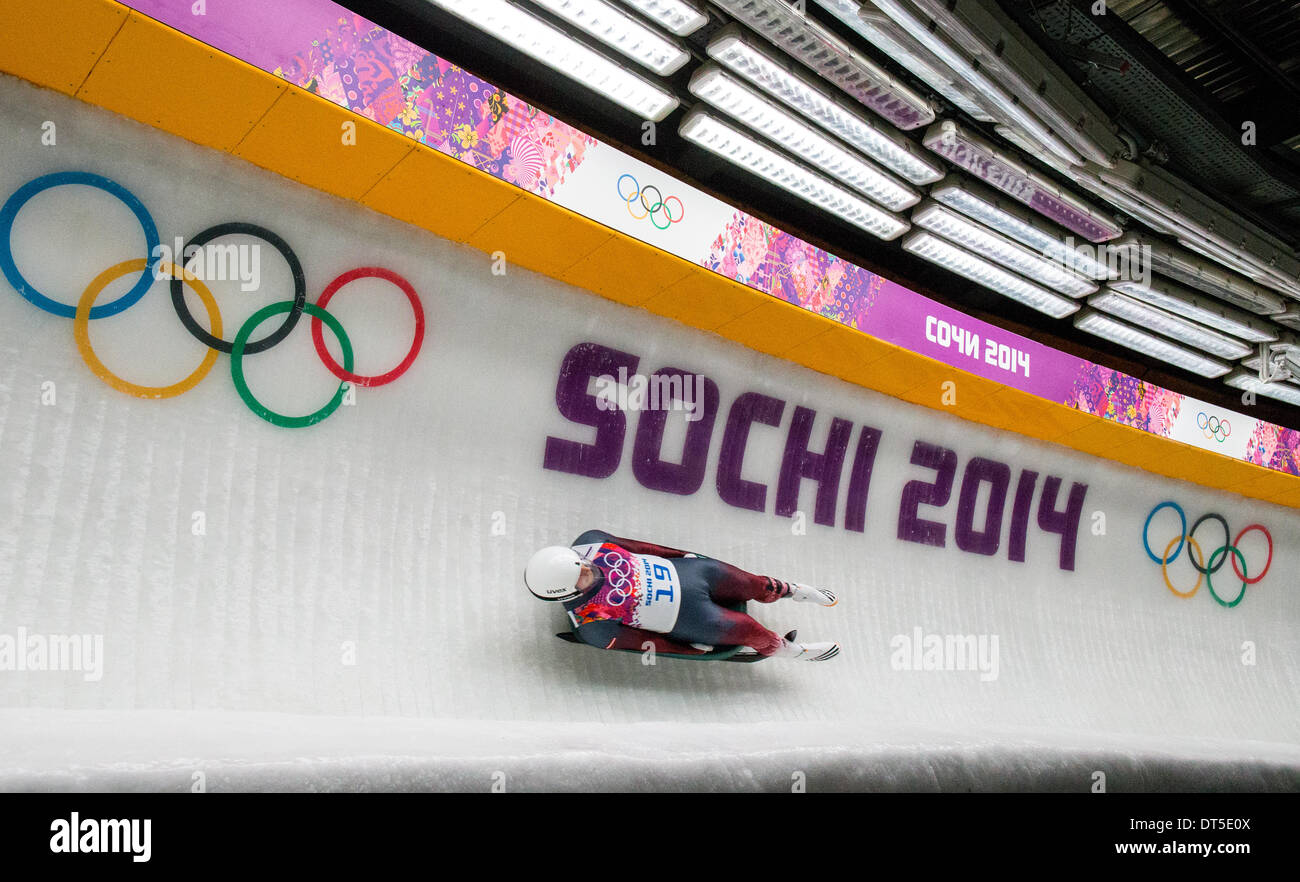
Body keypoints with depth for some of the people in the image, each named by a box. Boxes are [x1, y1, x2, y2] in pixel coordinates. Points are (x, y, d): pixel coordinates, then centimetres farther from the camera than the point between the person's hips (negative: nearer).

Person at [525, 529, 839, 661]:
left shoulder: (588, 542, -16)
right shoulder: (591, 627, -26)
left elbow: (637, 547, -2)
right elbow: (637, 641, -14)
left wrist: (684, 554, 5)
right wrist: (697, 650, -5)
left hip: (683, 570, 5)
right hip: (687, 616, -4)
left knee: (758, 587, 9)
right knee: (751, 631, 3)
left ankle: (792, 590, 41)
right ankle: (791, 650, 34)